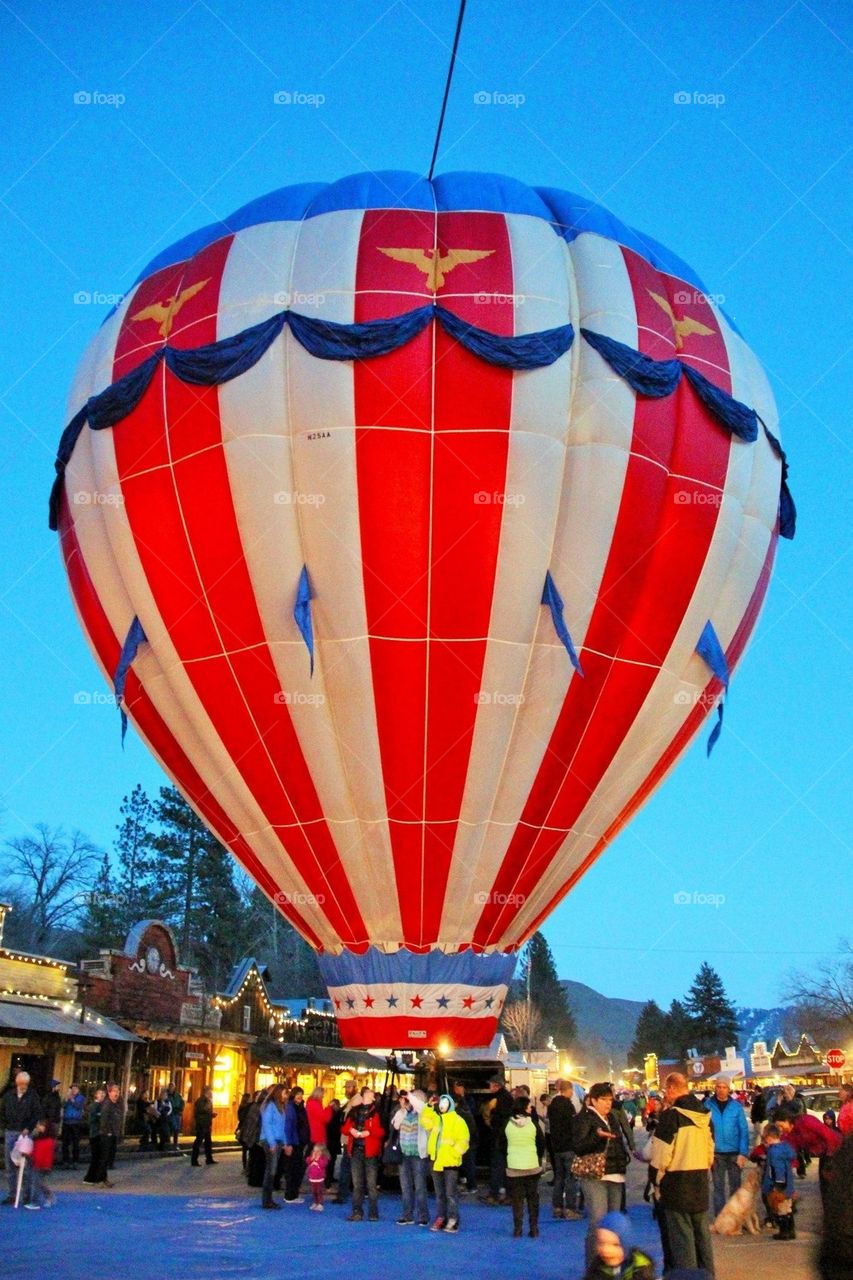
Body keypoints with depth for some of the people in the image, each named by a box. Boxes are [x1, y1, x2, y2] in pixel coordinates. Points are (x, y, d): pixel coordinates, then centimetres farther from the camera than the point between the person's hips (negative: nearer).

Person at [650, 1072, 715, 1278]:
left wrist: (657, 1180, -1)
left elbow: (661, 1154, -14)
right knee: (702, 1231, 16)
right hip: (701, 1180, 7)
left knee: (681, 1234, 0)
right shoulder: (704, 1114, 6)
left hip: (677, 1181, -7)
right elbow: (710, 1148, 13)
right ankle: (707, 1274, 23)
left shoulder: (671, 1115, -15)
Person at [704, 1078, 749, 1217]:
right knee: (718, 1187, 8)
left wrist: (743, 1153, -12)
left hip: (734, 1153, 0)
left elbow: (744, 1130, -5)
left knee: (735, 1185, 12)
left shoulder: (736, 1106, -5)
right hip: (716, 1153, 0)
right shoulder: (708, 1105, -6)